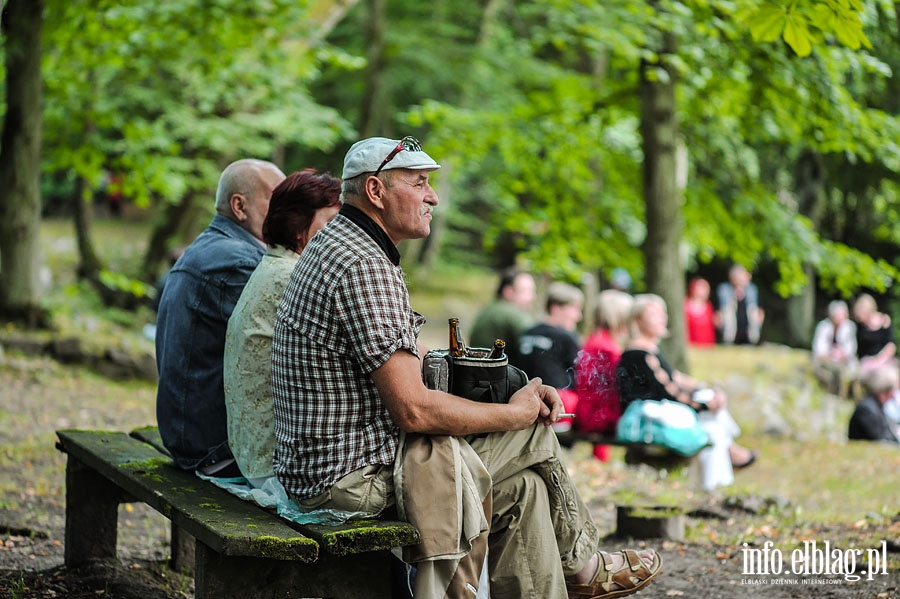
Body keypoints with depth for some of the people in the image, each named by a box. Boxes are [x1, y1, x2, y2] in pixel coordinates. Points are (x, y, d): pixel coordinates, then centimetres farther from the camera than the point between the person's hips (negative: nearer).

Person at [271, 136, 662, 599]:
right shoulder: (364, 266, -21)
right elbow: (416, 411, -24)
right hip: (356, 480, -10)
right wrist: (515, 413, -8)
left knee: (523, 486, 10)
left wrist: (522, 392, 6)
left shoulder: (336, 247, 14)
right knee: (535, 433, 1)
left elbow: (410, 370, 17)